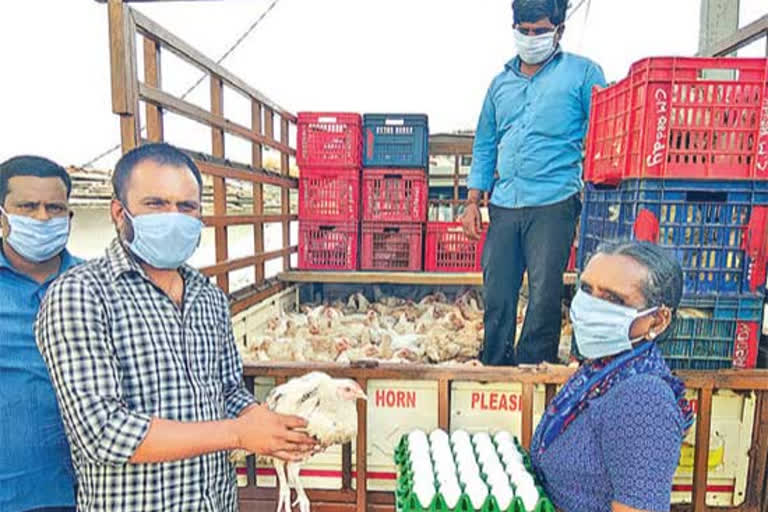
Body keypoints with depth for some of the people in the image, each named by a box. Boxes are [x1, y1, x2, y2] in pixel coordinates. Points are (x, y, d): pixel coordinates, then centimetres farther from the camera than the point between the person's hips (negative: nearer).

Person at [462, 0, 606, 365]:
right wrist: (473, 201, 12)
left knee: (544, 295, -3)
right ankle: (494, 369, 22)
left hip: (553, 203, -4)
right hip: (504, 205, 4)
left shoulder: (582, 73, 7)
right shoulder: (502, 82, 19)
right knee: (496, 295, 6)